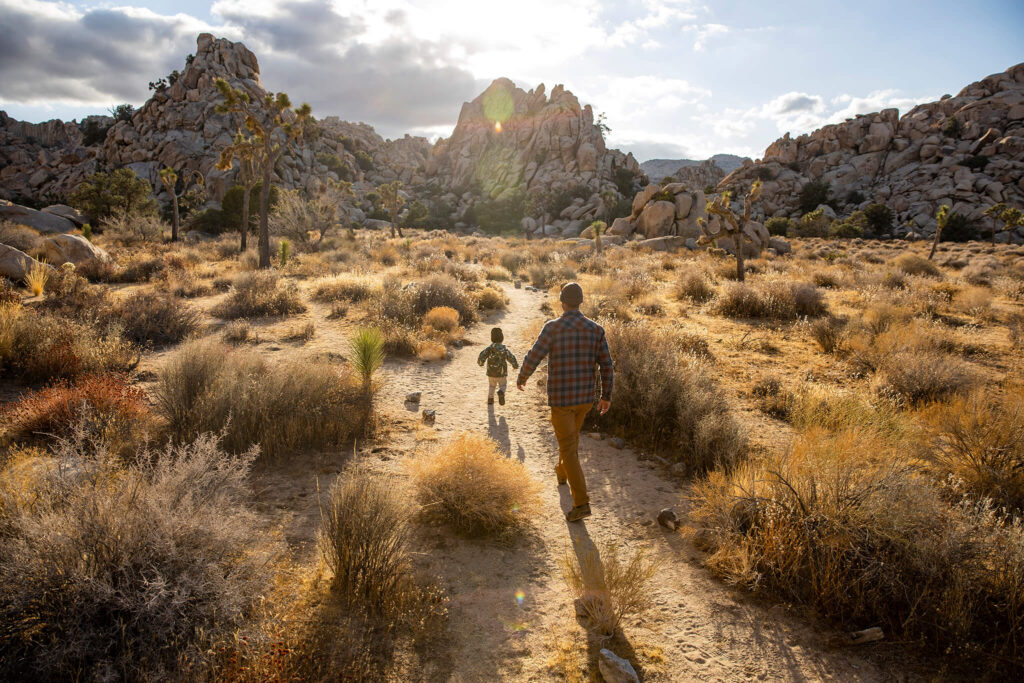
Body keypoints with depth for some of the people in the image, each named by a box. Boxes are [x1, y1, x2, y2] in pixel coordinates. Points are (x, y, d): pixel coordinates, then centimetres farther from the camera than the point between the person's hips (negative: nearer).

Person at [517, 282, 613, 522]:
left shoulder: (553, 327, -16)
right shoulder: (595, 329, -4)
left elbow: (532, 359, -14)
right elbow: (607, 366, -2)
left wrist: (521, 378, 8)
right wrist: (606, 396, 10)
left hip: (561, 398, -5)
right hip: (585, 397, 5)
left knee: (569, 449, 0)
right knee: (571, 434, 31)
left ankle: (581, 503, -4)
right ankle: (562, 473, 54)